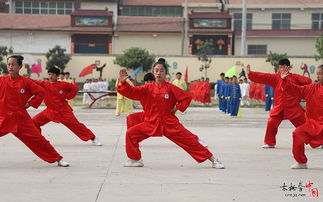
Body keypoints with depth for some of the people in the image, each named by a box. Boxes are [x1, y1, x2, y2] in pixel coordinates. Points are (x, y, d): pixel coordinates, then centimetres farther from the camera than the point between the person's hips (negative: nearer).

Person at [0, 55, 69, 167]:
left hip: (21, 119, -1)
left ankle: (58, 159, 9)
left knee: (37, 139, -1)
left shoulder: (26, 82, -2)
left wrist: (29, 104, -3)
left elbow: (41, 92, 2)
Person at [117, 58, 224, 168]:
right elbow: (132, 91, -10)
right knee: (130, 133, -10)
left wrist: (177, 108, -6)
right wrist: (123, 82, -25)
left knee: (190, 140, -4)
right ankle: (136, 160, 7)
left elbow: (187, 97, 0)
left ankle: (213, 160, 6)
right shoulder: (148, 88, -1)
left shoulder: (170, 88, -6)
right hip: (151, 123, 2)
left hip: (170, 124, -2)